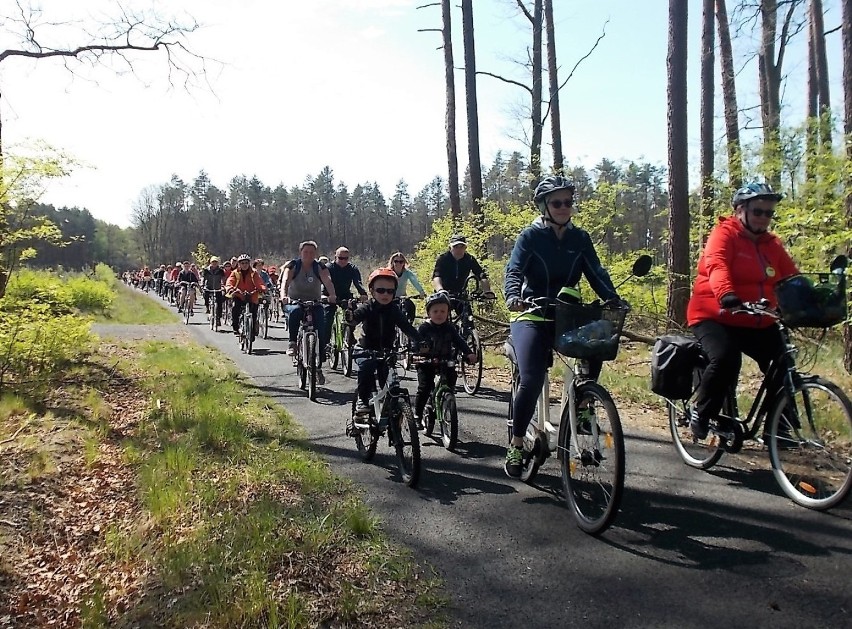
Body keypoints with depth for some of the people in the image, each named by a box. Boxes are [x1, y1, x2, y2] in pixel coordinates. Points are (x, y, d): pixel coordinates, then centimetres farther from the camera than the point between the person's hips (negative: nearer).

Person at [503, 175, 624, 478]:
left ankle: (583, 407, -6)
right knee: (531, 380, -22)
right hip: (532, 317, -3)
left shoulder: (580, 238, 8)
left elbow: (596, 273, 0)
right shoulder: (530, 236, -2)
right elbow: (513, 271, -14)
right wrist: (513, 295, -36)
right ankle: (516, 445, -4)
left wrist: (613, 299, -19)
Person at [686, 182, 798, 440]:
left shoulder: (772, 244, 12)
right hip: (715, 316, -6)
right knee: (725, 359, -30)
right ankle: (701, 412, -8)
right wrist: (726, 295, -46)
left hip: (758, 322, 6)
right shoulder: (724, 234, -7)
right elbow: (717, 266, -26)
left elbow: (792, 276, 4)